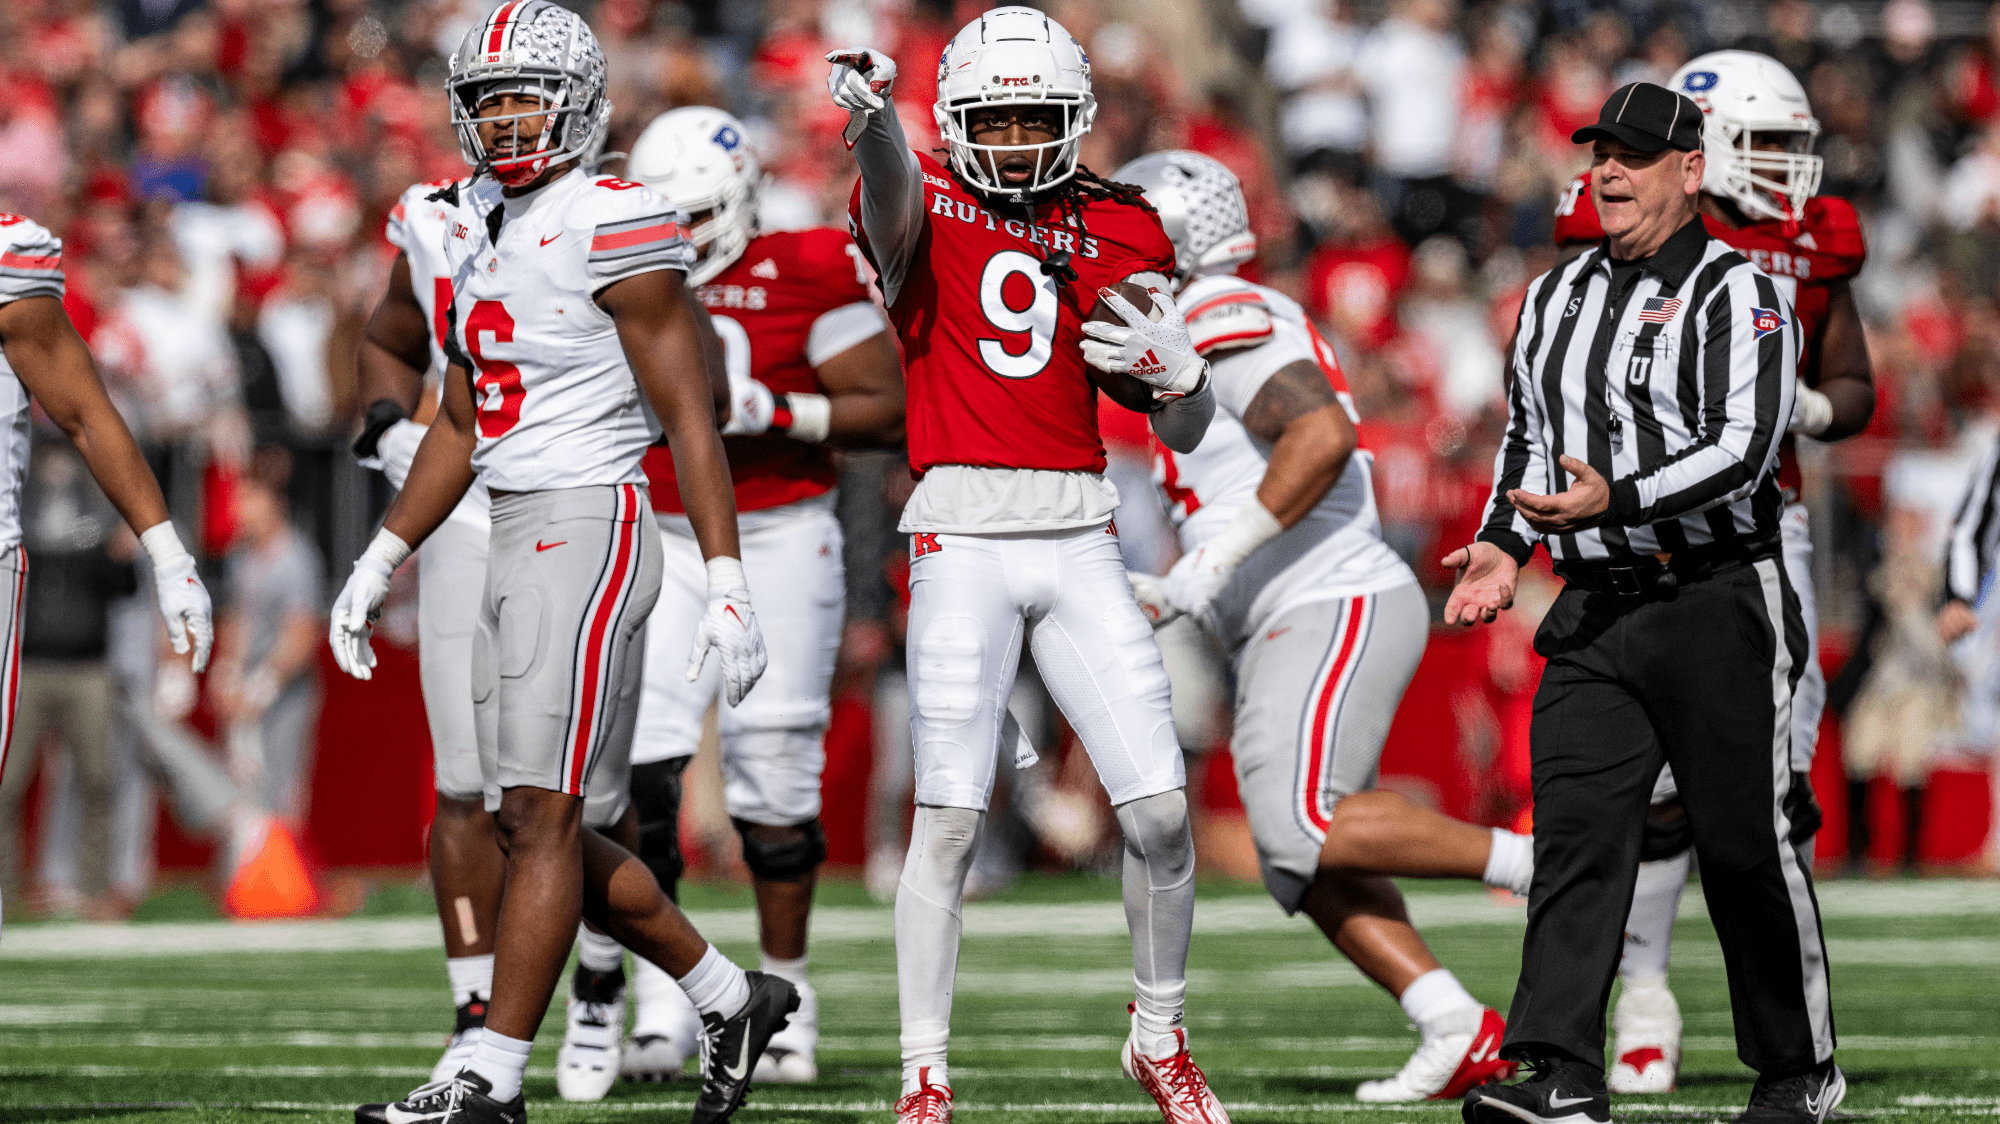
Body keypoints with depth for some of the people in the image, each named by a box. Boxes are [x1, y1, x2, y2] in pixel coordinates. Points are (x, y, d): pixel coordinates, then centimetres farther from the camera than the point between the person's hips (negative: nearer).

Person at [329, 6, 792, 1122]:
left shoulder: (613, 229, -11)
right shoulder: (482, 236, 15)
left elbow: (689, 415, -13)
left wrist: (728, 588, -16)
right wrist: (379, 565, 23)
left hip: (590, 532, -9)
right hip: (517, 543, 9)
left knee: (542, 819, -8)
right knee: (535, 825, 11)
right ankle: (732, 998, 24)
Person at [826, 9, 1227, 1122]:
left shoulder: (1116, 233, 11)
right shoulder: (928, 206, 3)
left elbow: (1189, 433, 13)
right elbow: (894, 192, -26)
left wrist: (1176, 364, -11)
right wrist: (872, 114, -48)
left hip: (1081, 538, 3)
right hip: (963, 533, -3)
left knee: (1161, 812, -2)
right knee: (949, 821, -7)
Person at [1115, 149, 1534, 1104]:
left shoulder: (1224, 321, -10)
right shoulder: (1236, 330, 22)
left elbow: (1324, 435, -25)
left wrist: (1211, 563, -23)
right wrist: (1169, 595, 19)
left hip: (1337, 610, -10)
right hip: (1289, 632, 10)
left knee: (1303, 830, -21)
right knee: (1306, 871, 1)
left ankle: (1537, 862, -16)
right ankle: (1461, 1033, -6)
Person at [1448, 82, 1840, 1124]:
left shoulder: (1737, 296, -7)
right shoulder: (1554, 298, 15)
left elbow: (1742, 450, -17)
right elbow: (1524, 438, 25)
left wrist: (1616, 504, -27)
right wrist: (1505, 545, 8)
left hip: (1718, 602, -5)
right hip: (1594, 610, 5)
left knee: (1745, 845, 0)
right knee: (1574, 834, -7)